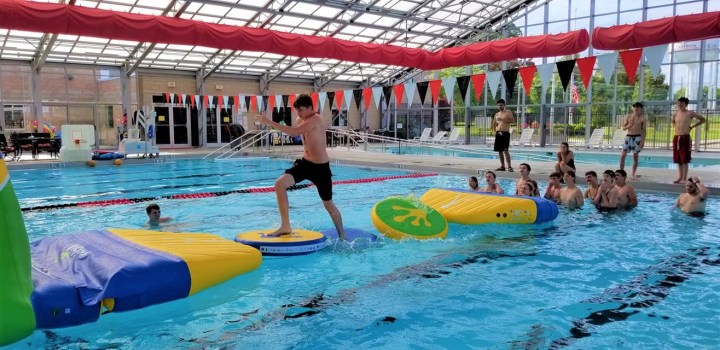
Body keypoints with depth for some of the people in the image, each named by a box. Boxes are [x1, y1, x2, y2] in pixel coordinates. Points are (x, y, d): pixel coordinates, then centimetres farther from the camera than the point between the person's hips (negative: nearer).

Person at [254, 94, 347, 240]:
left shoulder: (315, 120, -22)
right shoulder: (301, 120, 4)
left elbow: (294, 132, -36)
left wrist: (269, 122, -37)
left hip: (321, 167, -7)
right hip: (304, 163, 7)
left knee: (328, 204, 6)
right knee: (280, 184, -16)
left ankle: (342, 236, 28)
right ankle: (286, 226, -9)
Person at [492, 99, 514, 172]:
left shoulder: (508, 112, 1)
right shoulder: (496, 114, 17)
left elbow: (513, 120, -13)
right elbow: (494, 123, 27)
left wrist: (503, 119, -19)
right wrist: (494, 131, 11)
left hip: (505, 133, -6)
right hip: (498, 134, 6)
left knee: (506, 150, -13)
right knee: (499, 150, 6)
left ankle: (509, 166, -11)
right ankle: (502, 166, 14)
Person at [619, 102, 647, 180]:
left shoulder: (643, 118, 0)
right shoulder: (628, 117, 7)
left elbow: (644, 131, -1)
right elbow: (623, 128, 8)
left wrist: (643, 141, -8)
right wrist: (629, 125, -13)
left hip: (637, 137, -2)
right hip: (628, 137, 2)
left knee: (635, 156, 1)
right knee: (622, 156, -3)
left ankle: (632, 174, 8)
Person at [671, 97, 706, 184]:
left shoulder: (690, 114, -4)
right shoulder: (675, 114, 10)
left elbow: (703, 119, 4)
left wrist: (692, 126, 1)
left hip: (685, 138, -5)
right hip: (676, 138, 5)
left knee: (685, 159, -4)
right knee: (678, 159, 8)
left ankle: (684, 178, -1)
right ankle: (680, 177, 17)